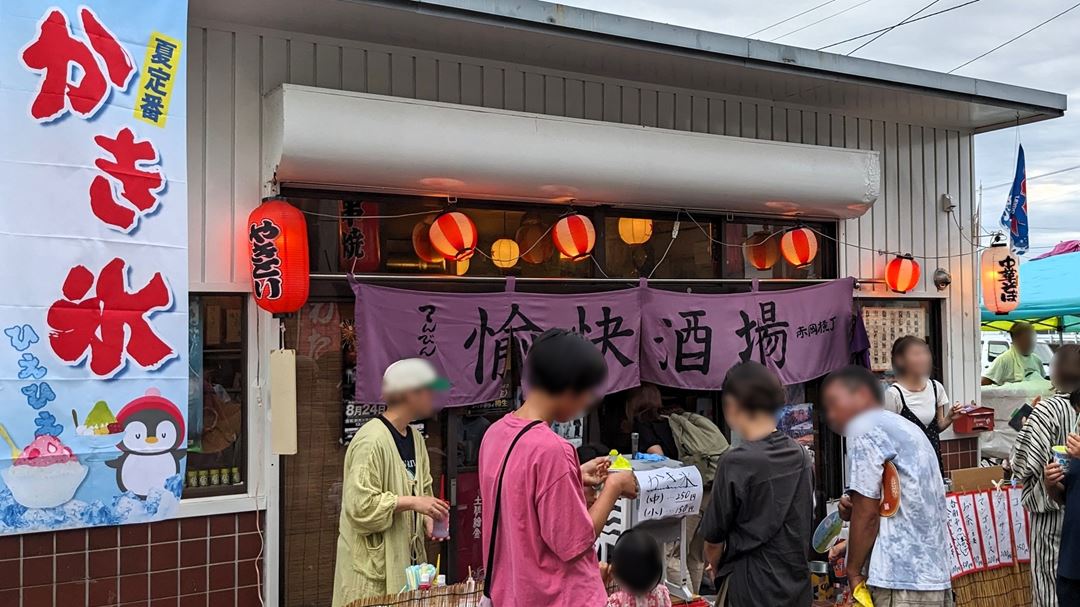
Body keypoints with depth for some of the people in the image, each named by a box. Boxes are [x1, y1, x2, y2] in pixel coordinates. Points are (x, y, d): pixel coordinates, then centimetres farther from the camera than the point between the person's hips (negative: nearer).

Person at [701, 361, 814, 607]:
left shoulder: (736, 462, -18)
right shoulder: (800, 455, 0)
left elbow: (714, 538, -8)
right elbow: (806, 524, 11)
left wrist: (716, 570, 12)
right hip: (798, 587, 6)